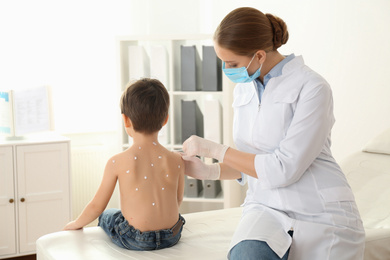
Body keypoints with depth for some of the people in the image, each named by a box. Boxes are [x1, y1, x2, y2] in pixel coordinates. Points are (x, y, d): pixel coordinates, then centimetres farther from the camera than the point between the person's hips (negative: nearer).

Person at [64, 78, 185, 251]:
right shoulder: (176, 161, -8)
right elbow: (178, 201, 5)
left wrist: (77, 223, 14)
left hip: (135, 241, -3)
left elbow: (97, 206, -6)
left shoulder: (117, 162, -16)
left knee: (106, 216, 29)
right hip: (171, 237, 4)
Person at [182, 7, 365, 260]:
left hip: (319, 214, -3)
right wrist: (207, 171, 2)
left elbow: (283, 170, -18)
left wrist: (213, 149, -11)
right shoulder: (244, 89, 9)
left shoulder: (312, 88, -13)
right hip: (266, 208, 4)